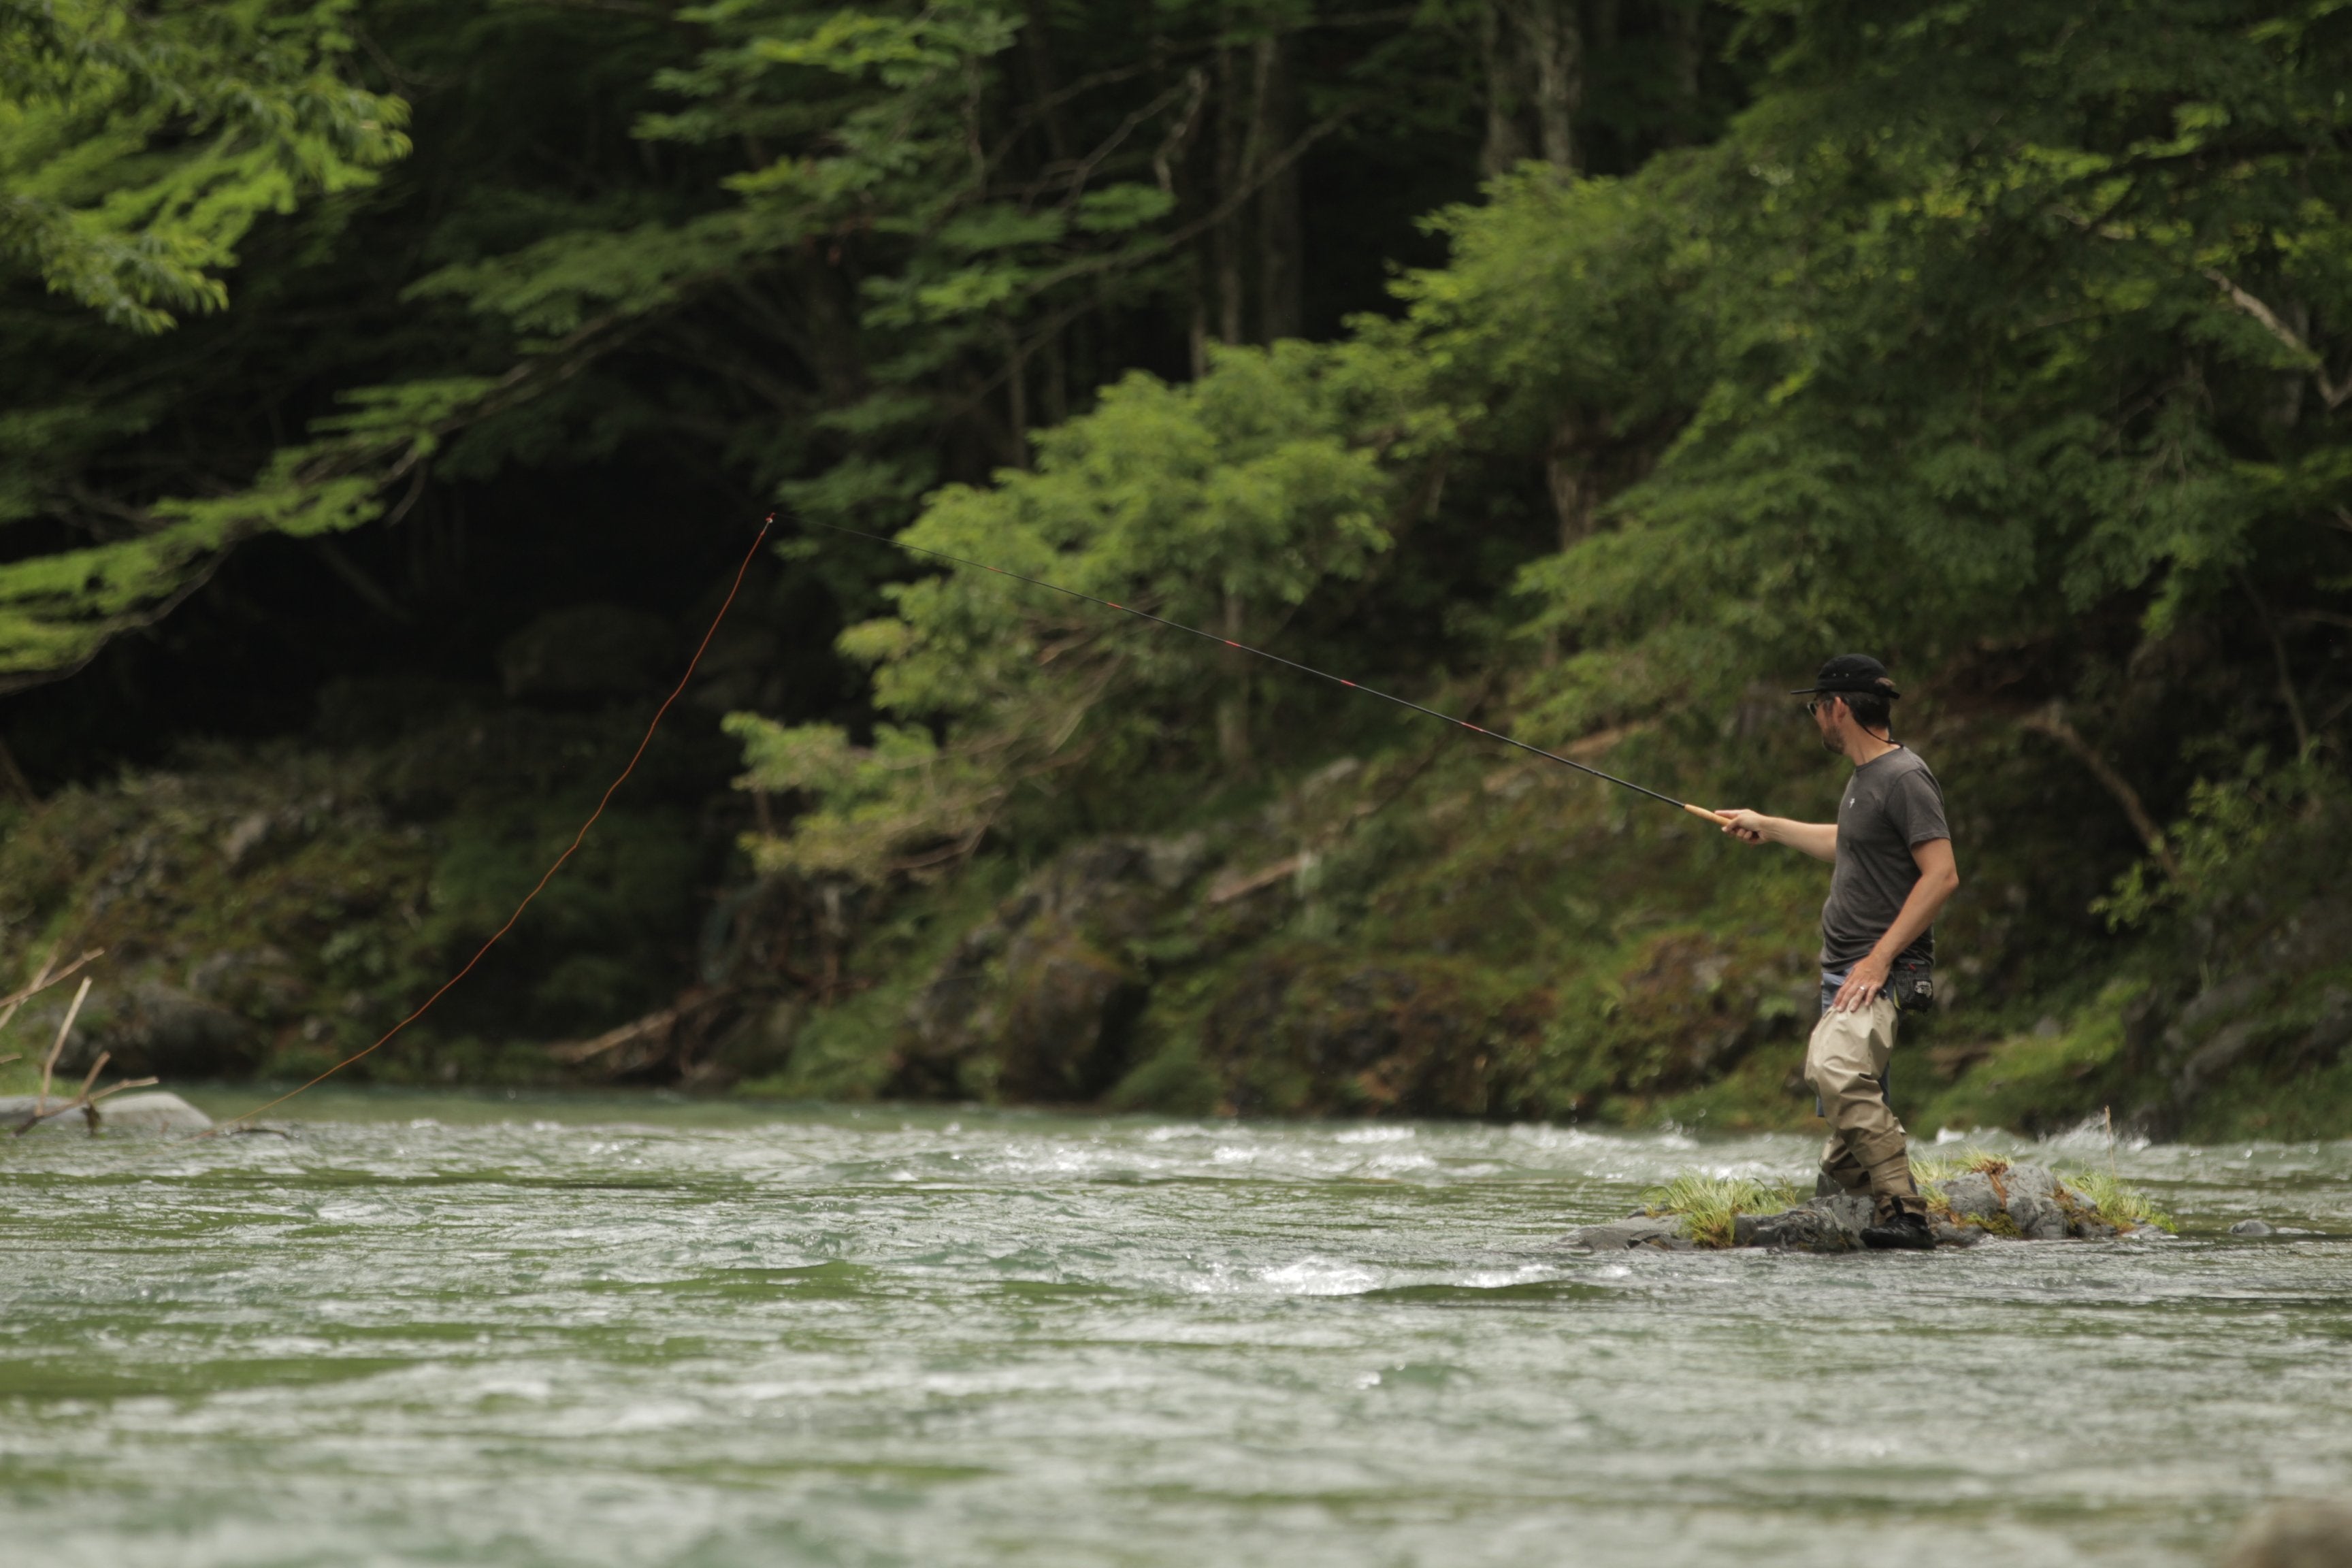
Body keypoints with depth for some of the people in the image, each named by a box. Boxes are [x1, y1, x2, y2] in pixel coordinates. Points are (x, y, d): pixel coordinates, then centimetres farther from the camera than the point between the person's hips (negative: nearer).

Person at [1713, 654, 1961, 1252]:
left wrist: (1880, 959, -23)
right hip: (1845, 971, 10)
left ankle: (1903, 1212, -32)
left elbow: (1942, 874, -21)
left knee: (1837, 1071, -31)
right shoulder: (1865, 776, 17)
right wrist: (1770, 827, 49)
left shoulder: (1905, 778, -13)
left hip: (1885, 972, -10)